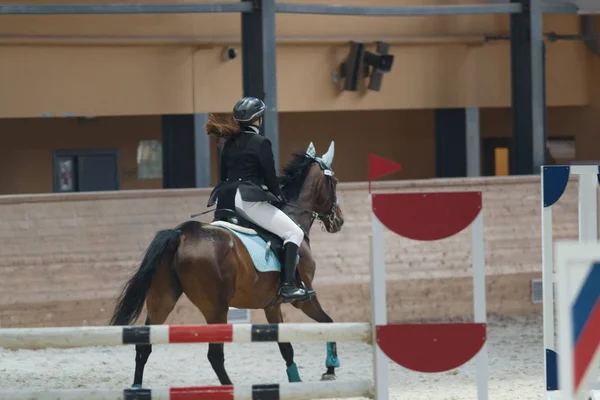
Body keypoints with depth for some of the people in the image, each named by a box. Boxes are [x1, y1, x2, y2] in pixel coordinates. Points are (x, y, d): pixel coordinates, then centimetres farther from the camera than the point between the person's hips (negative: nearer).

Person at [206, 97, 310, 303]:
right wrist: (279, 196, 15)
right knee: (294, 233, -4)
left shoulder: (228, 143, 16)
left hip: (225, 199, 8)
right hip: (249, 200, -8)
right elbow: (270, 177, -2)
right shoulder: (260, 143, -5)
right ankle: (287, 286, -18)